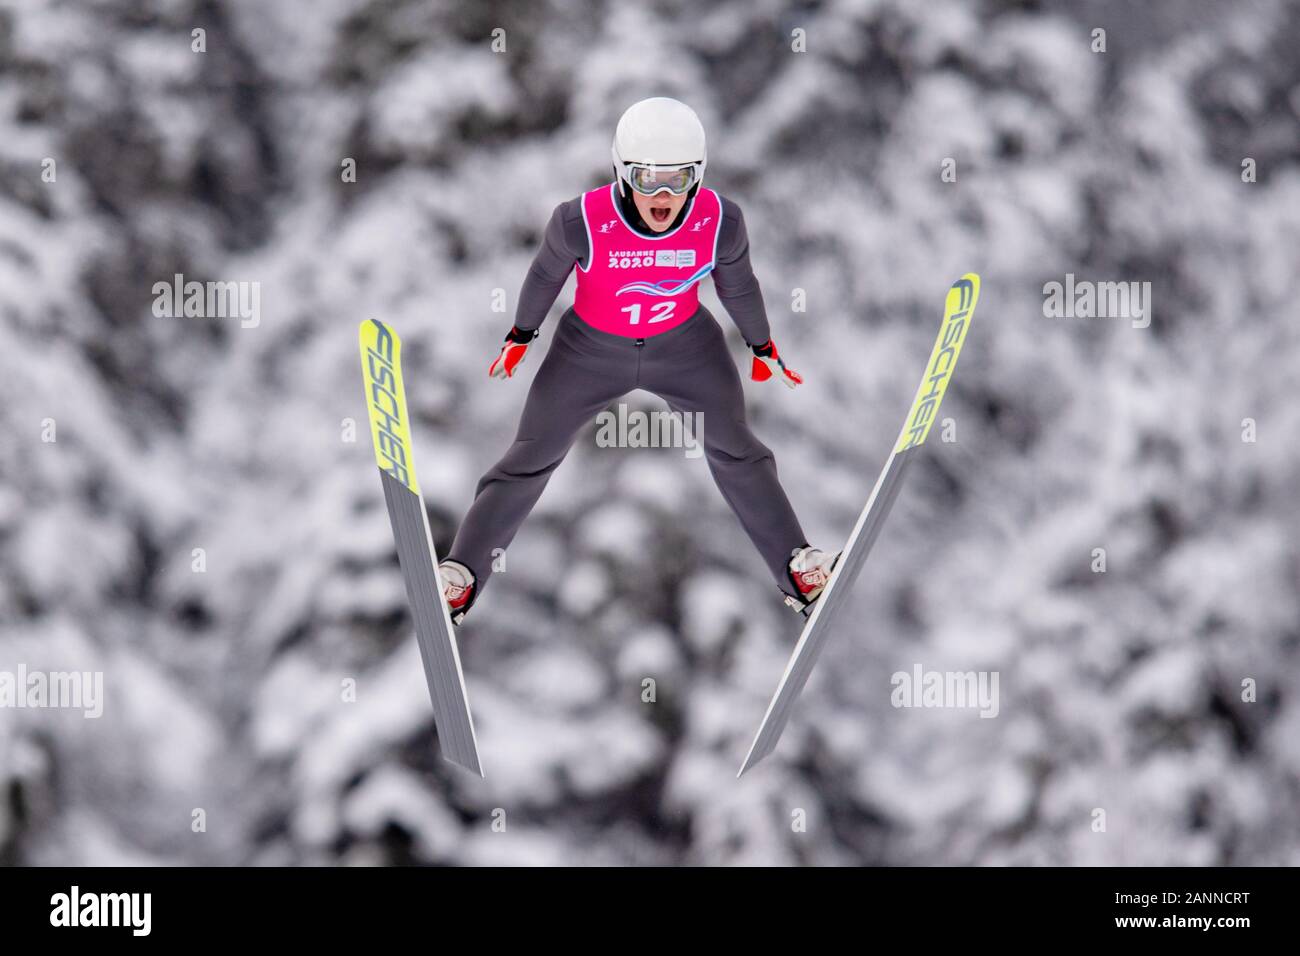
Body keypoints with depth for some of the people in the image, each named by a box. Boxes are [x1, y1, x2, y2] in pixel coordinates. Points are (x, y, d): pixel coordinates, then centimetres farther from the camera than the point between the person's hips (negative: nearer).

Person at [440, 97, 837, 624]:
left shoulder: (719, 221, -27)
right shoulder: (581, 222, -33)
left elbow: (738, 285, -5)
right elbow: (547, 274, -10)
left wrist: (763, 347, 11)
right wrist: (520, 336, 6)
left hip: (685, 344, 1)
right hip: (591, 349, -1)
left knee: (736, 452, 10)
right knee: (530, 460, 5)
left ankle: (797, 569, 23)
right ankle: (461, 573, 17)